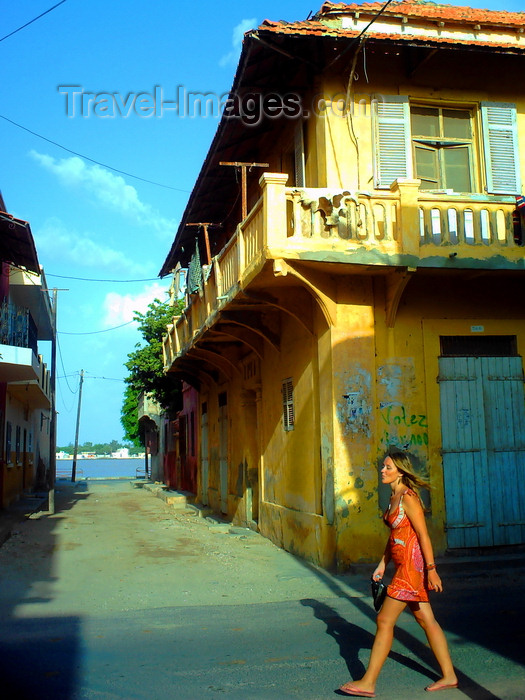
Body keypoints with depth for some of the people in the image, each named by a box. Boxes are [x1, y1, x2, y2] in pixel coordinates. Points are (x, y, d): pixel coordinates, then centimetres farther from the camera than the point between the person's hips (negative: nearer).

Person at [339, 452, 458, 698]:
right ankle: (449, 675, 24)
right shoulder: (394, 497, 11)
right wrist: (382, 564, 17)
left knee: (385, 620, -5)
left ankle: (368, 682, 3)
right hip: (404, 565, 10)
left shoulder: (408, 497, -17)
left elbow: (423, 534, -19)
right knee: (426, 620, 14)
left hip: (413, 564, -10)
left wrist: (431, 569, -20)